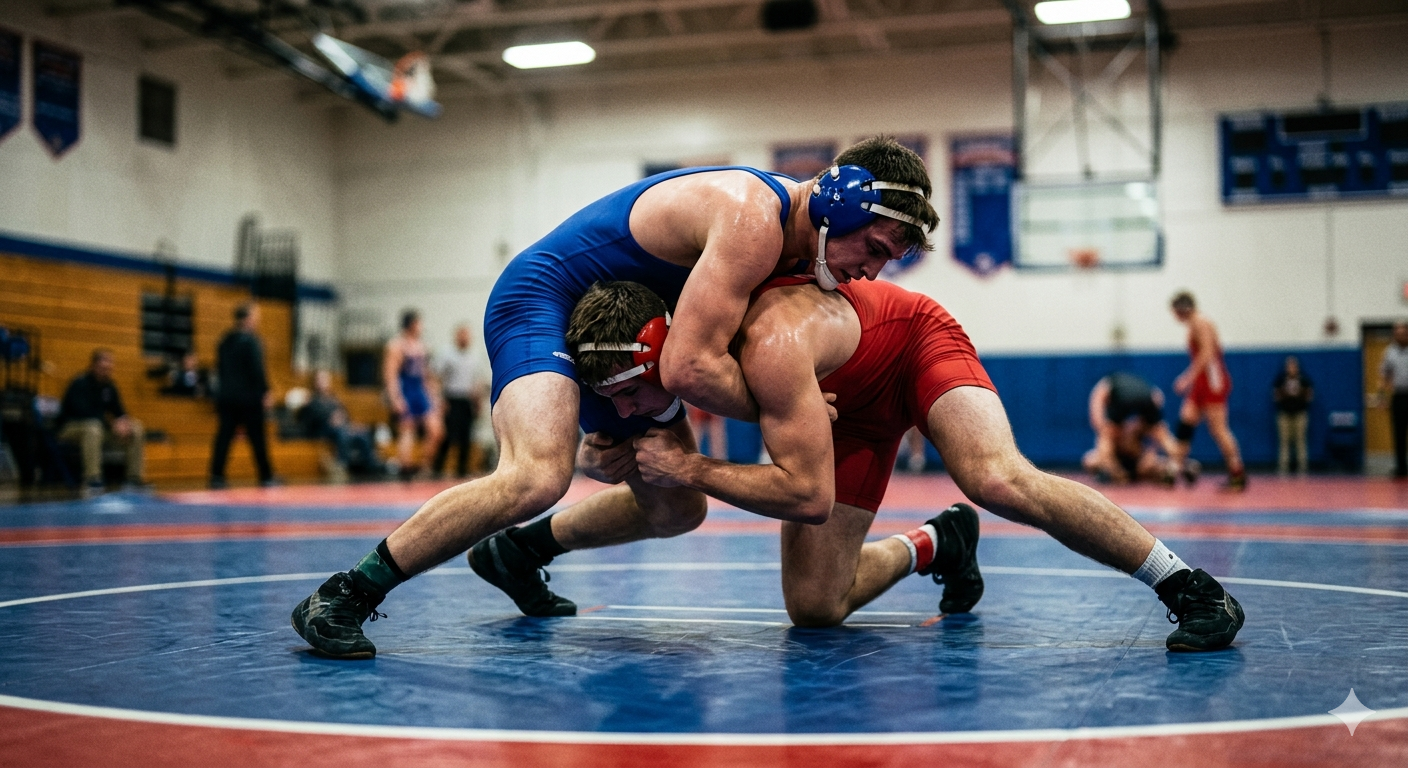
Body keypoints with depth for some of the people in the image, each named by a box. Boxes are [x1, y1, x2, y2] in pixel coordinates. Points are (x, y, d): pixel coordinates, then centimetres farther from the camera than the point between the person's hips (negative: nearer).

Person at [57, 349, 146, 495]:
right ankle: (91, 481, -44)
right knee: (93, 428, -42)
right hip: (71, 427, -8)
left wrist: (124, 421, -15)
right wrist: (112, 424, -30)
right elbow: (83, 412, -27)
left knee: (136, 430, -6)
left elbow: (119, 412, 10)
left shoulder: (109, 387, 6)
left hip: (101, 428, 8)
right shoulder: (80, 384, -16)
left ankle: (134, 478, -6)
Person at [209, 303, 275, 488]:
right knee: (257, 438, 1)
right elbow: (257, 370, -17)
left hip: (226, 396, 7)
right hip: (249, 398, -7)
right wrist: (266, 391, -12)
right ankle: (266, 477, 8)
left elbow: (219, 367, 17)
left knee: (224, 436, 4)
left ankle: (216, 476, -2)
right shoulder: (250, 341, -12)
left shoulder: (225, 341, 11)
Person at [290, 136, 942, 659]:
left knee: (676, 510, 17)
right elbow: (689, 370, -34)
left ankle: (519, 551, 38)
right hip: (540, 301, -10)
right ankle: (342, 596, -25)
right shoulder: (752, 218, -29)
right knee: (539, 475, -36)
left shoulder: (794, 221, 1)